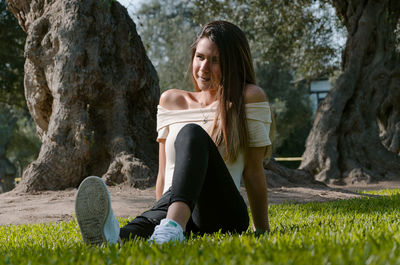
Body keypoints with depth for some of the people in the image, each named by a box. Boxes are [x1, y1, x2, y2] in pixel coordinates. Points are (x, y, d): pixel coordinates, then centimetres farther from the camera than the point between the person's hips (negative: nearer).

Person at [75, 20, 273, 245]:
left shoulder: (249, 98, 6)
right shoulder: (171, 101, 19)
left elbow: (254, 171, 5)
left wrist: (262, 231, 7)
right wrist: (160, 218, 15)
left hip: (225, 214, -3)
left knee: (192, 134, -30)